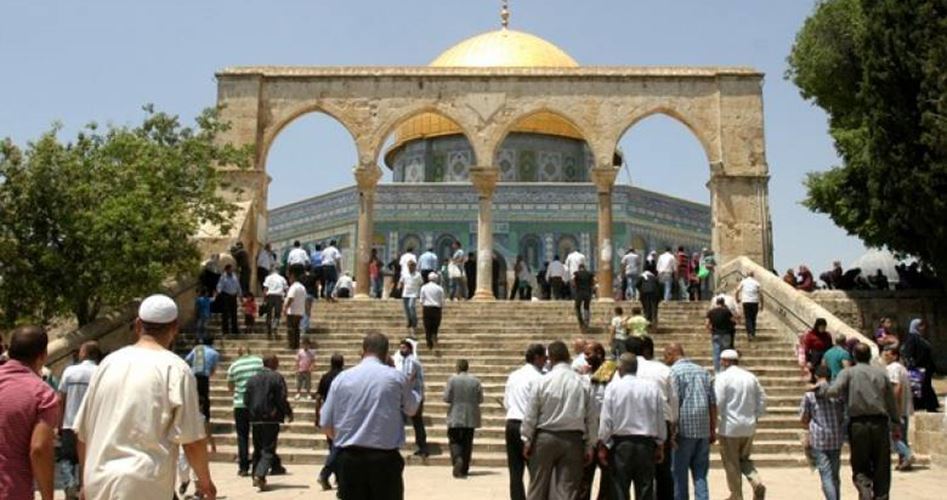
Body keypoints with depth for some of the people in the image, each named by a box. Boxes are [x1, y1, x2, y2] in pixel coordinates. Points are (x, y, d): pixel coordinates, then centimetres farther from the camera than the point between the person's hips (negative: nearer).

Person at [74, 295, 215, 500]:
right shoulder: (175, 369, -8)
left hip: (97, 483, 6)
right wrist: (205, 481, 7)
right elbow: (191, 439, -9)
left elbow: (82, 431, 14)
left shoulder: (108, 363, 9)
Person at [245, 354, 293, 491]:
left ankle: (256, 476, 23)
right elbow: (282, 399, -10)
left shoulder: (252, 378, 8)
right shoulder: (277, 377, -6)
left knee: (257, 449, 18)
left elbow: (246, 399, 8)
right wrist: (288, 413, 4)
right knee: (268, 450, -3)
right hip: (271, 418, -5)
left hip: (255, 419, 5)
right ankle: (260, 475, -20)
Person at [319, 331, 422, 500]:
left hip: (349, 458, 2)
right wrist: (410, 387, 33)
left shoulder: (342, 378, 1)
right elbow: (411, 409, 15)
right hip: (385, 458, -2)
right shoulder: (397, 377, -3)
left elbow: (326, 424, 4)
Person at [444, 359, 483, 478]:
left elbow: (446, 398, -9)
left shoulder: (452, 379, -8)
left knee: (455, 441, 6)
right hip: (471, 418, 2)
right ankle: (464, 469, 13)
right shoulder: (475, 381, -1)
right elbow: (480, 399, 0)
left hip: (455, 417, -2)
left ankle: (457, 459, -20)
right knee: (467, 442, 10)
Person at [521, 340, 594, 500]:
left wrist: (527, 440, 9)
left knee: (538, 486, 12)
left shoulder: (541, 382, -7)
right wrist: (589, 447, 6)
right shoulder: (583, 383, -4)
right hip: (573, 439, 1)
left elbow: (530, 415, -2)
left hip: (545, 438, 0)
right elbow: (590, 418, -1)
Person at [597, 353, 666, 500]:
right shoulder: (652, 386, 0)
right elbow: (660, 419, 5)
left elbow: (606, 419, -6)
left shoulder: (613, 387, -6)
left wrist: (602, 445, 3)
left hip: (621, 443, -2)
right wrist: (660, 445, 13)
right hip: (646, 443, 2)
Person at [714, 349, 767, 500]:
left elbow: (717, 403, -16)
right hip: (749, 427, 6)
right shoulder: (751, 377, 8)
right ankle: (757, 483, -3)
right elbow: (762, 400, 9)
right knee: (744, 459, 19)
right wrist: (754, 416, 17)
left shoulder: (723, 377, -10)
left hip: (729, 427, -6)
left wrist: (715, 419, -1)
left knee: (731, 464, 6)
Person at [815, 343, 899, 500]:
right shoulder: (881, 373, 9)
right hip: (880, 423, 2)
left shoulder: (848, 373, 0)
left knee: (860, 467, 7)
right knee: (881, 468, 10)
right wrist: (896, 425, 18)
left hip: (858, 424, -2)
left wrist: (820, 387, 3)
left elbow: (834, 391, -16)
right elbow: (891, 402, 11)